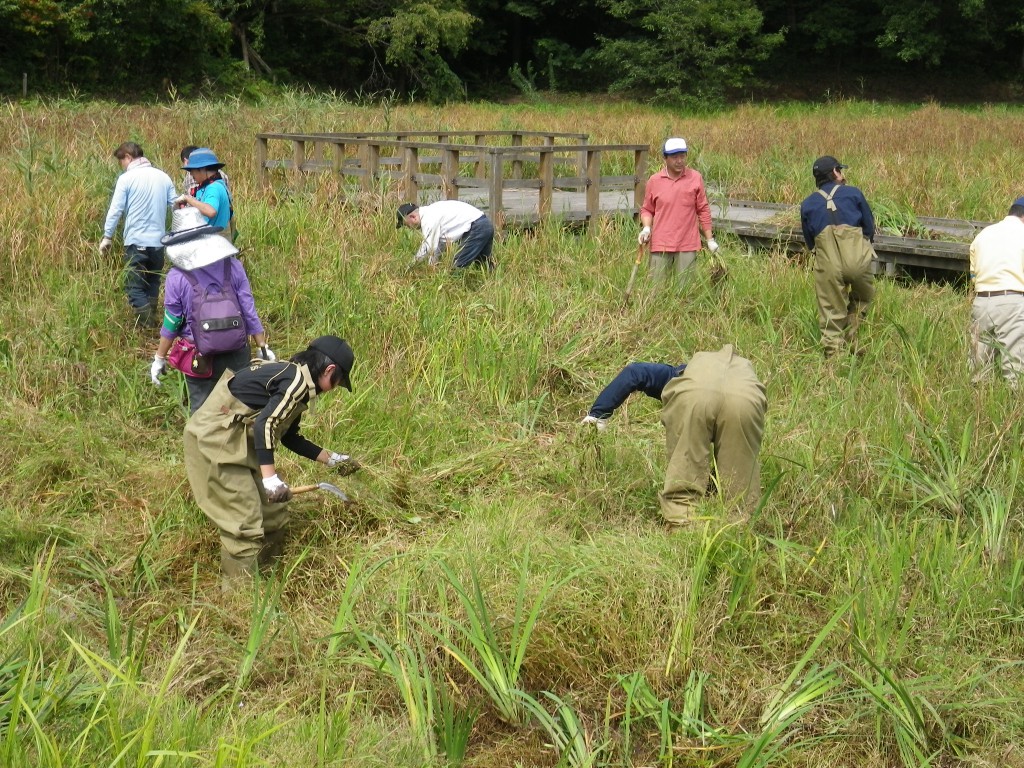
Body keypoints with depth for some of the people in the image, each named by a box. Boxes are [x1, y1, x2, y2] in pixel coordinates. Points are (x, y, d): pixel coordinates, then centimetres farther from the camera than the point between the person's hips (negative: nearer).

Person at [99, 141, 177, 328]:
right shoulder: (163, 177, 7)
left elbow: (115, 210, -7)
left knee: (135, 287, 0)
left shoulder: (126, 178, -6)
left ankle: (146, 327, -8)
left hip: (136, 241, -5)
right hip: (158, 241, 5)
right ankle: (153, 323, 18)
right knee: (152, 285, 17)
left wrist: (107, 237, 2)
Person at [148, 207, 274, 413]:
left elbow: (171, 325, -7)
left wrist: (159, 359, 6)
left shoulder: (176, 277, -13)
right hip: (236, 356, 2)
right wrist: (263, 348, 6)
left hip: (199, 359, -2)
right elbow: (249, 312, -4)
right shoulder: (233, 267, -8)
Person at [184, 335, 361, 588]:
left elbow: (289, 437, 22)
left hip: (237, 440, 10)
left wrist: (332, 459, 25)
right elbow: (265, 424, -28)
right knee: (245, 520, -9)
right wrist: (270, 477, -30)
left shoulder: (291, 375, 14)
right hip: (216, 439, -10)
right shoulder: (297, 381, -16)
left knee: (273, 509, 14)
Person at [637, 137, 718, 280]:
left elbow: (703, 210, 6)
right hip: (660, 245, 1)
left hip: (687, 246, -1)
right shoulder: (654, 181, 4)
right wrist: (646, 228, -6)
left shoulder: (696, 178, 3)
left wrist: (710, 239, 6)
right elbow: (647, 209, 13)